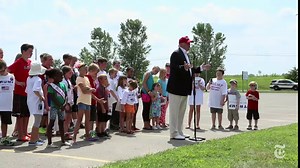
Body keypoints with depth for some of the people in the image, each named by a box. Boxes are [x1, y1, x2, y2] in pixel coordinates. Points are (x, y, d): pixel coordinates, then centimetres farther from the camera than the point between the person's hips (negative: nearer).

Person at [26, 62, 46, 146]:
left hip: (30, 101, 9)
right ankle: (32, 141, -4)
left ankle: (36, 138, 31)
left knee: (37, 120, 21)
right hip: (37, 102, -9)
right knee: (37, 121, -4)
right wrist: (41, 97, -19)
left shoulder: (29, 78, 10)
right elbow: (35, 90, -31)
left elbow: (27, 90, 17)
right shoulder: (38, 79, -16)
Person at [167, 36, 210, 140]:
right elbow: (173, 68, -24)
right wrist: (184, 68, -39)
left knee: (181, 112, 15)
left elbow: (190, 70, 24)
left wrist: (201, 68, 20)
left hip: (184, 89, 10)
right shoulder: (176, 54, -11)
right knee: (174, 111, -5)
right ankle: (174, 133, -1)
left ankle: (179, 132, 23)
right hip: (176, 88, -10)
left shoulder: (185, 55, 20)